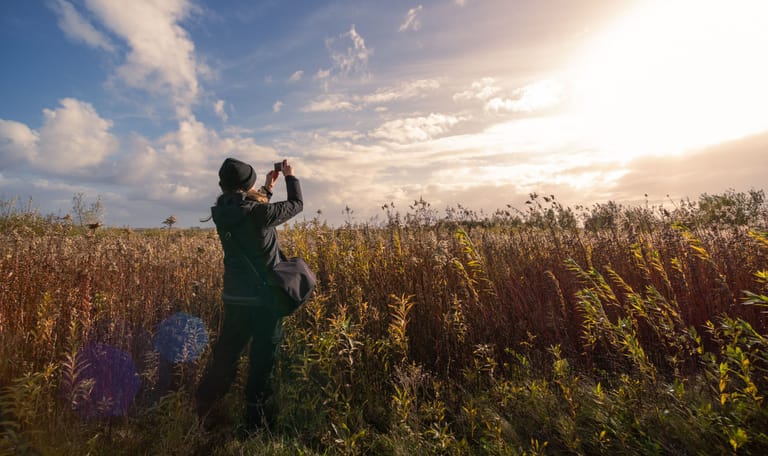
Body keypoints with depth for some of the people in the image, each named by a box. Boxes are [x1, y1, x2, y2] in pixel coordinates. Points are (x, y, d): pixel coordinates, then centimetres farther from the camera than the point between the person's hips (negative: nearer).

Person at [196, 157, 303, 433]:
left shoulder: (222, 213, -1)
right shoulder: (259, 213, -19)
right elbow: (297, 204, -4)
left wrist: (267, 188, 23)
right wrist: (290, 177, 11)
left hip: (235, 296, 6)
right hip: (263, 297, -6)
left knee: (225, 354, 21)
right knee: (262, 357, 9)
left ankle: (201, 409, 35)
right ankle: (256, 418, 21)